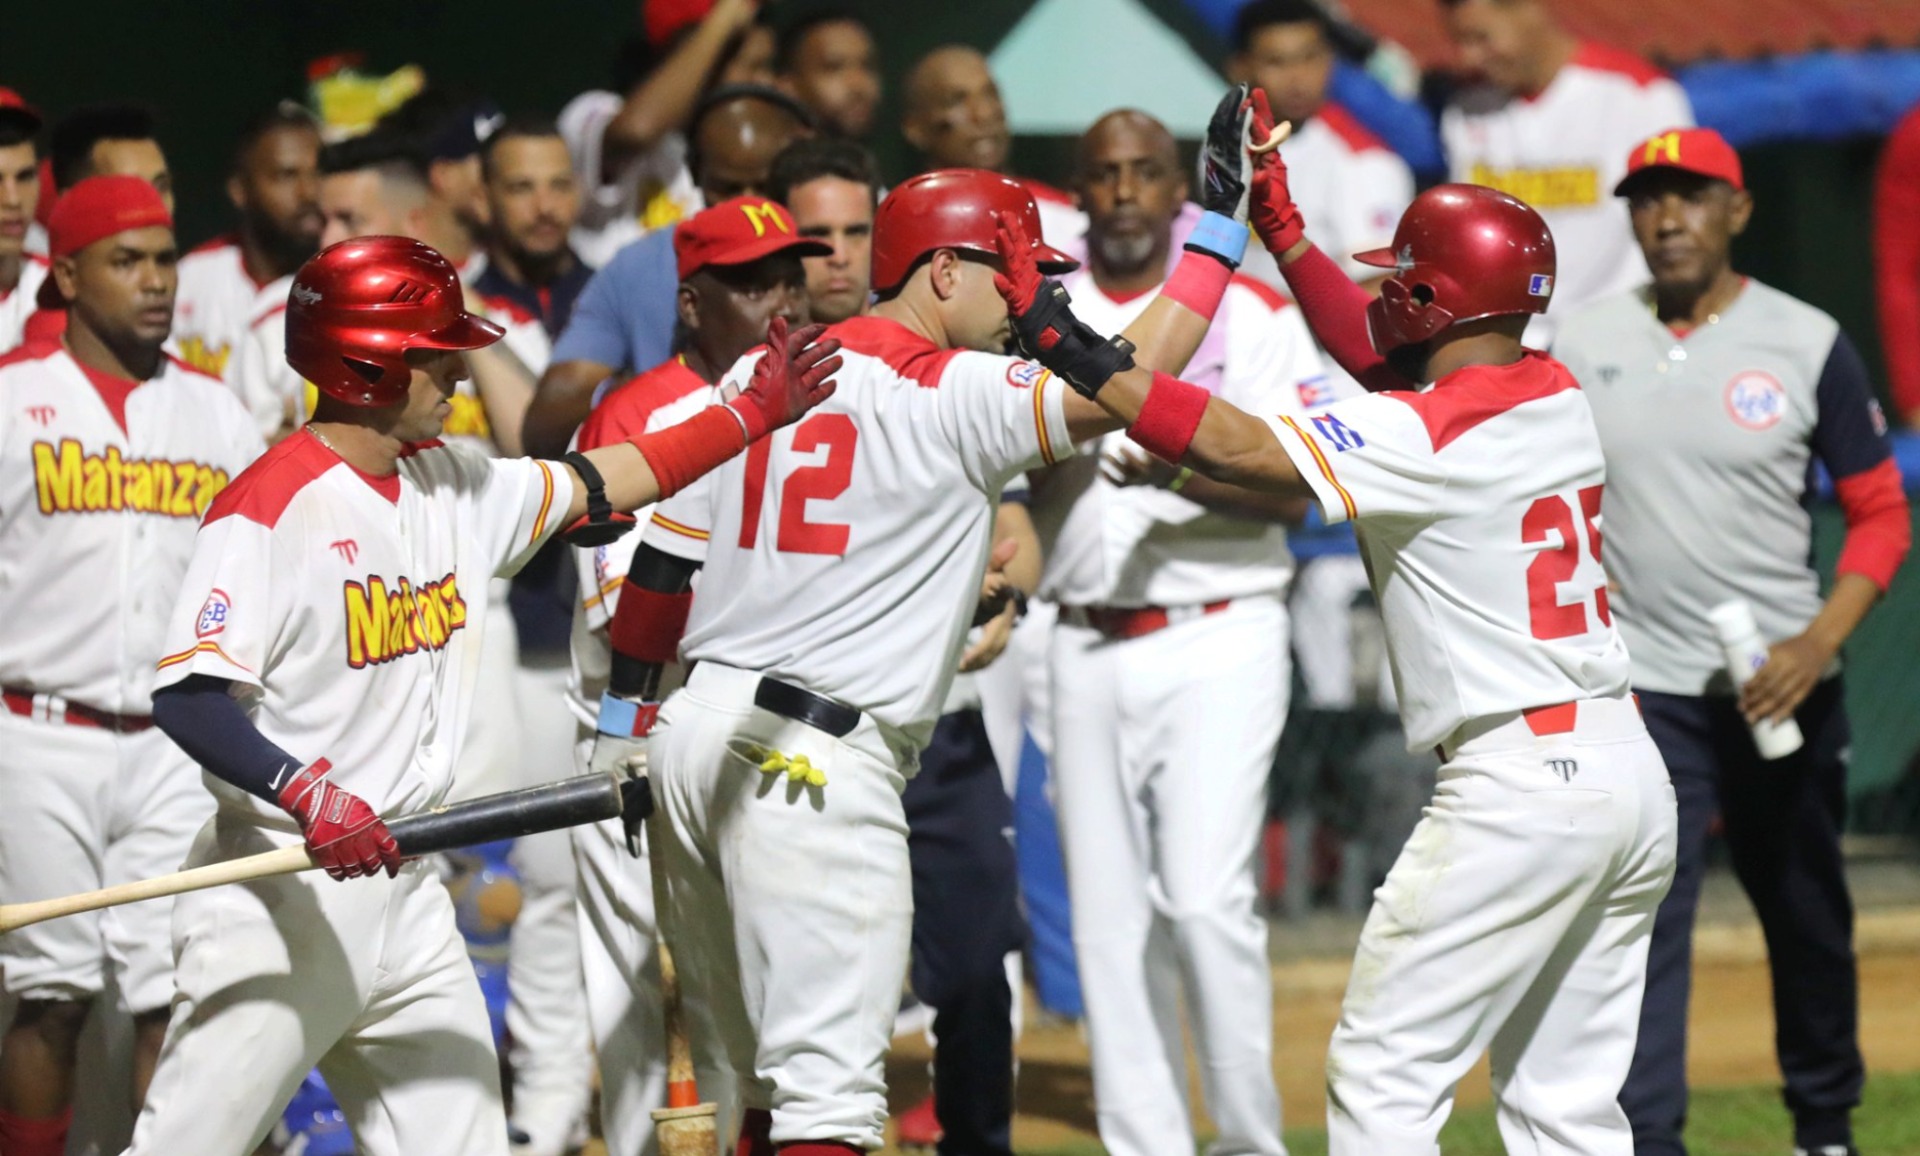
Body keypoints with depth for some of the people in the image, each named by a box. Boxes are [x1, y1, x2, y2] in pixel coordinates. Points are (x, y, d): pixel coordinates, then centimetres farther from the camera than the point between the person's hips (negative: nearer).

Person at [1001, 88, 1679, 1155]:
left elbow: (1235, 447, -20)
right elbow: (1384, 357, 27)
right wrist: (1281, 223, 28)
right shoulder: (1556, 395, 11)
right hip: (1636, 780, 9)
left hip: (1519, 780, -9)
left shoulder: (1434, 434, -13)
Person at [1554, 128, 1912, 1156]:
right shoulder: (1581, 349, 3)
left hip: (1782, 687, 0)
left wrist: (1821, 640, -15)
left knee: (1806, 917, 13)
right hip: (1642, 688, 0)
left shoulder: (1807, 345, -2)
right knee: (1641, 923, -10)